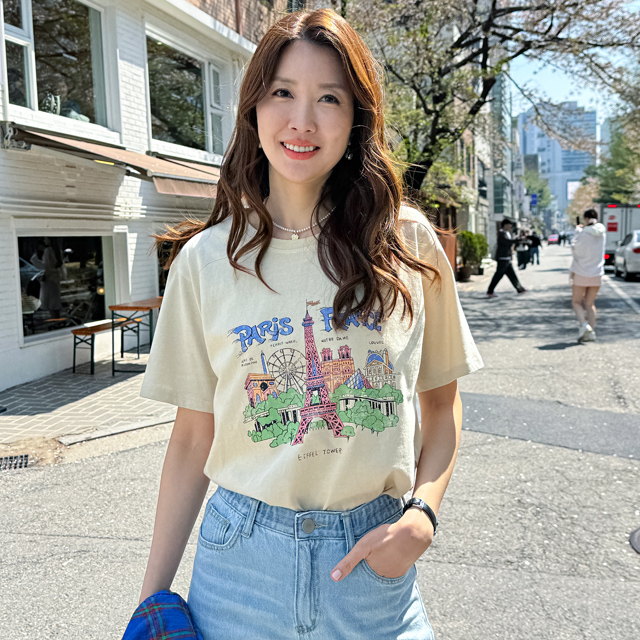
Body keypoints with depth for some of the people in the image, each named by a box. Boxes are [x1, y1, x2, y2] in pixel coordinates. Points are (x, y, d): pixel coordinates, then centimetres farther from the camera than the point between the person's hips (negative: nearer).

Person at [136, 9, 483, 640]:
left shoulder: (408, 244, -5)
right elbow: (192, 439, 0)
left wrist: (423, 515, -10)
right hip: (241, 558, 1)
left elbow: (442, 401, 5)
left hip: (372, 558, 0)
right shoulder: (205, 259, -5)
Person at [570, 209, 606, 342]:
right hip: (597, 274, 5)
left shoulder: (583, 234, -15)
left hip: (581, 274, -5)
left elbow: (574, 250, -4)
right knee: (590, 304, 13)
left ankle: (584, 324, -13)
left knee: (576, 302, 9)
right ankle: (591, 332, 7)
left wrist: (577, 231, 5)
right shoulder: (602, 233, 3)